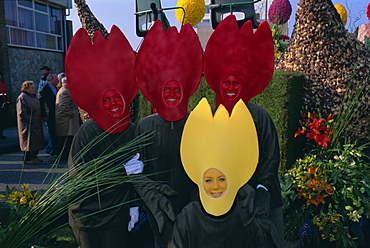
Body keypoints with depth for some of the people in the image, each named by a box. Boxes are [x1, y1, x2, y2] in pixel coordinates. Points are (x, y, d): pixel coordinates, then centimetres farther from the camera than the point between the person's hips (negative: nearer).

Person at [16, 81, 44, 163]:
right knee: (28, 141, -2)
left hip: (36, 124, 9)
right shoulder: (22, 98, -13)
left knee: (37, 141, 12)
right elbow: (22, 113, -18)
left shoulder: (34, 97, 14)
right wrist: (31, 121, -19)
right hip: (28, 125, -9)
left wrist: (39, 120, 14)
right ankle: (27, 158, 8)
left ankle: (34, 156, 23)